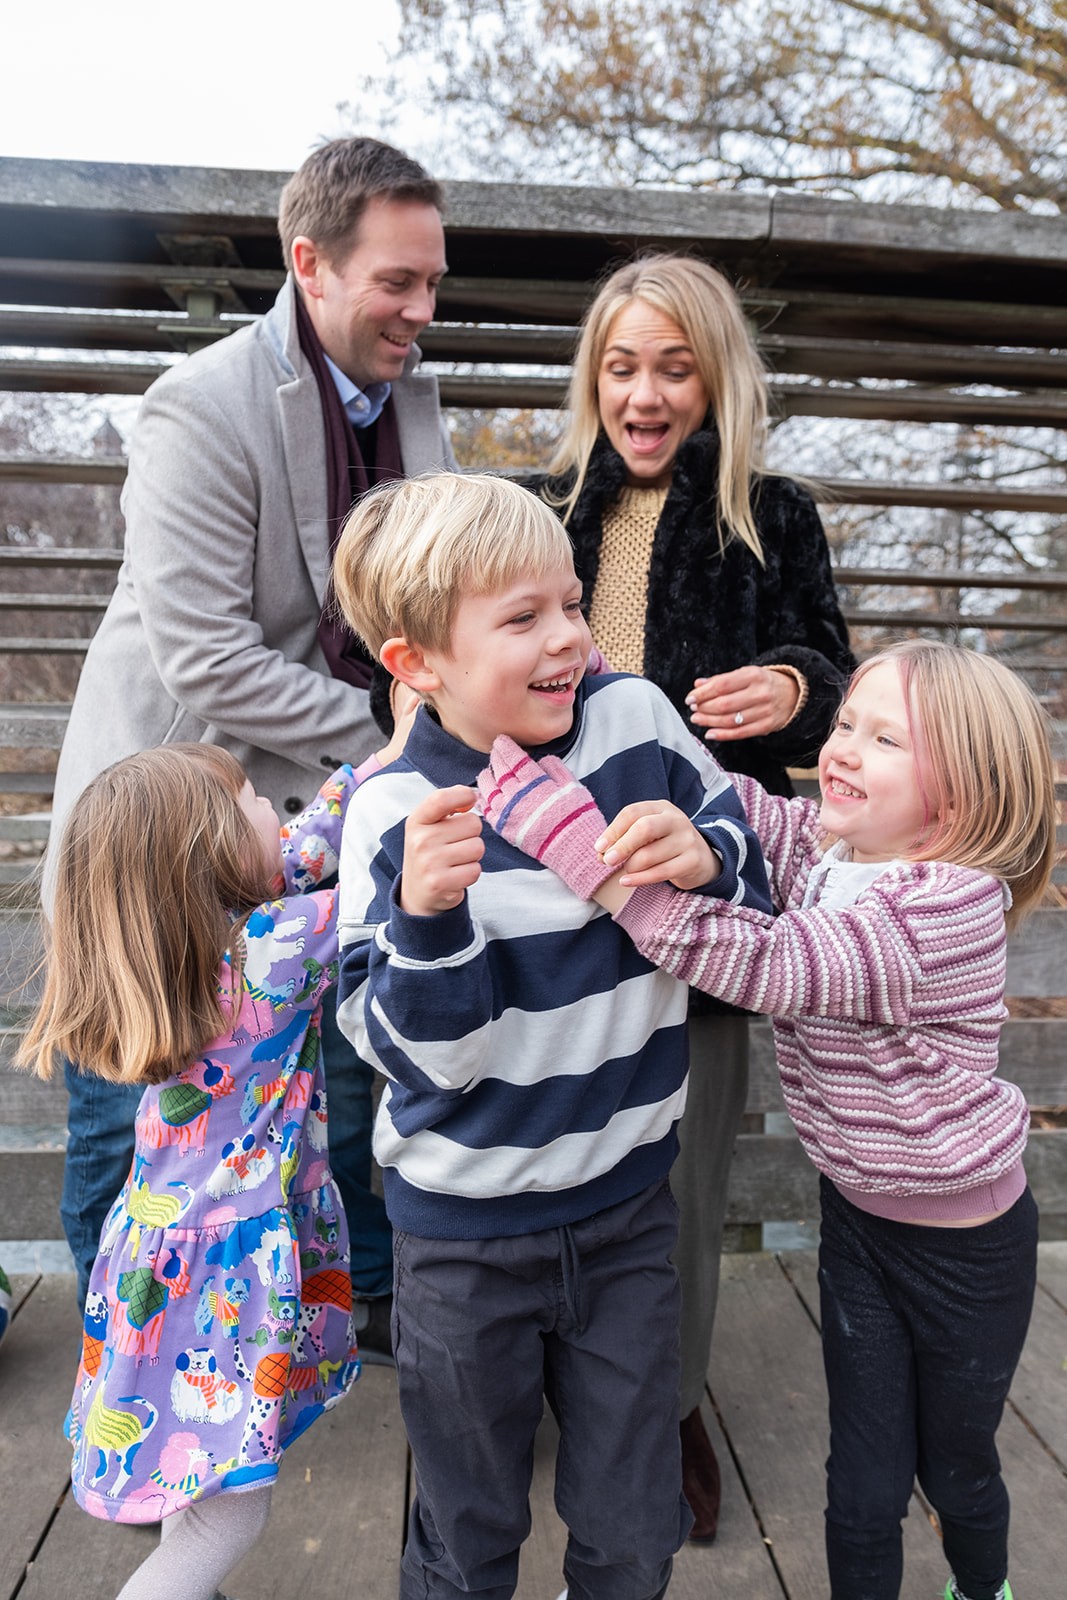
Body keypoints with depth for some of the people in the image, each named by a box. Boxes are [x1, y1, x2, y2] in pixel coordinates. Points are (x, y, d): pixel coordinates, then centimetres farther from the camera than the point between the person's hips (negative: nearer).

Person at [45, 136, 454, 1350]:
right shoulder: (202, 409, -19)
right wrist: (383, 748, -20)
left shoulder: (411, 397, 5)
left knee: (349, 1076, 18)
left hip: (320, 813, 6)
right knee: (134, 1115, 12)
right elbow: (208, 662, -24)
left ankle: (370, 1296, 41)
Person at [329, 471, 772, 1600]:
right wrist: (426, 915, -36)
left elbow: (738, 822, 6)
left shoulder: (637, 718, -10)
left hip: (627, 1205, 3)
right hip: (464, 1233, -2)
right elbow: (424, 1055, -18)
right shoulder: (397, 811, -18)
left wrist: (707, 856, -17)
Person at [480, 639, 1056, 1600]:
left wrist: (546, 807, -47)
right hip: (856, 1216, 4)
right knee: (865, 1483, 15)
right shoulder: (820, 845, -10)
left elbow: (750, 964, -42)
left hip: (969, 1241, -4)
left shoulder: (952, 906, -32)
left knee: (956, 1469, 23)